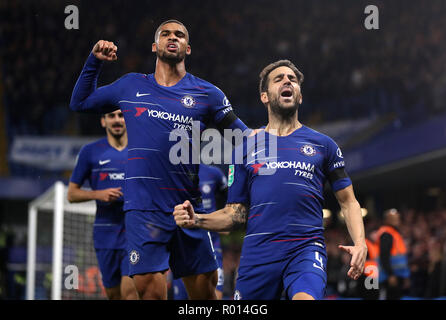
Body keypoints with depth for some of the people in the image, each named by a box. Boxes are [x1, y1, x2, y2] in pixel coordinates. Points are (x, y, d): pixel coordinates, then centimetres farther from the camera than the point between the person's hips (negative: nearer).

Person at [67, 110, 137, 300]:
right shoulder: (90, 152, 5)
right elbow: (72, 194, 7)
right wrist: (98, 194, -11)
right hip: (105, 233, 2)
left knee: (129, 290, -16)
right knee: (113, 294, 7)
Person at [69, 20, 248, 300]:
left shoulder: (207, 93, 9)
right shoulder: (131, 86, 13)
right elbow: (80, 102, 24)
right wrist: (94, 61, 14)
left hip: (189, 208, 1)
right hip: (144, 207, -1)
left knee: (205, 289, 4)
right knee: (151, 289, -12)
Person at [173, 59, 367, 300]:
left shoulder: (322, 144, 13)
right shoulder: (247, 147, 15)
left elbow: (348, 201, 16)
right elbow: (236, 214, 15)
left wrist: (359, 244, -1)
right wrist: (196, 220, -3)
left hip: (306, 248, -2)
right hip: (257, 251, 2)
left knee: (305, 297, -31)